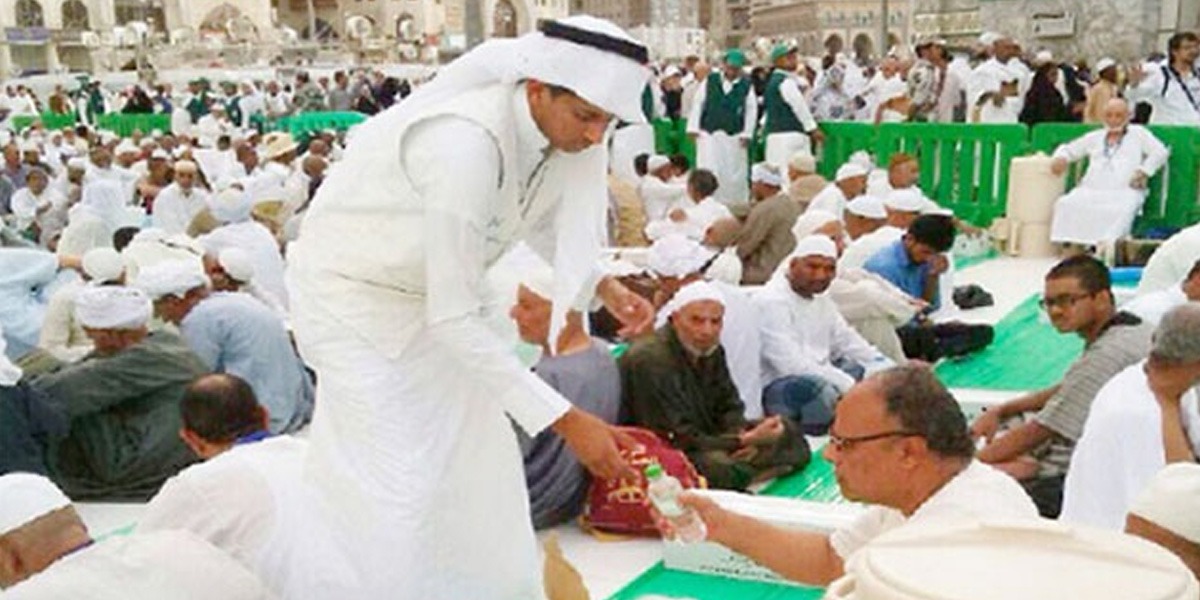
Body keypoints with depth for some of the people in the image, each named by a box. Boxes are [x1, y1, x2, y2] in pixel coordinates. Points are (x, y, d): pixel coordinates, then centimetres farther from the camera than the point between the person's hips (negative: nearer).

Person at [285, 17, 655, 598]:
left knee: (482, 469, 9)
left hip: (428, 291, 8)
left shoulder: (553, 128, -13)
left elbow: (543, 218, 11)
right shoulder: (467, 145, -37)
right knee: (396, 488, -9)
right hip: (352, 292, -8)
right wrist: (566, 420, -32)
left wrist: (605, 287, -6)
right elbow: (454, 319, -34)